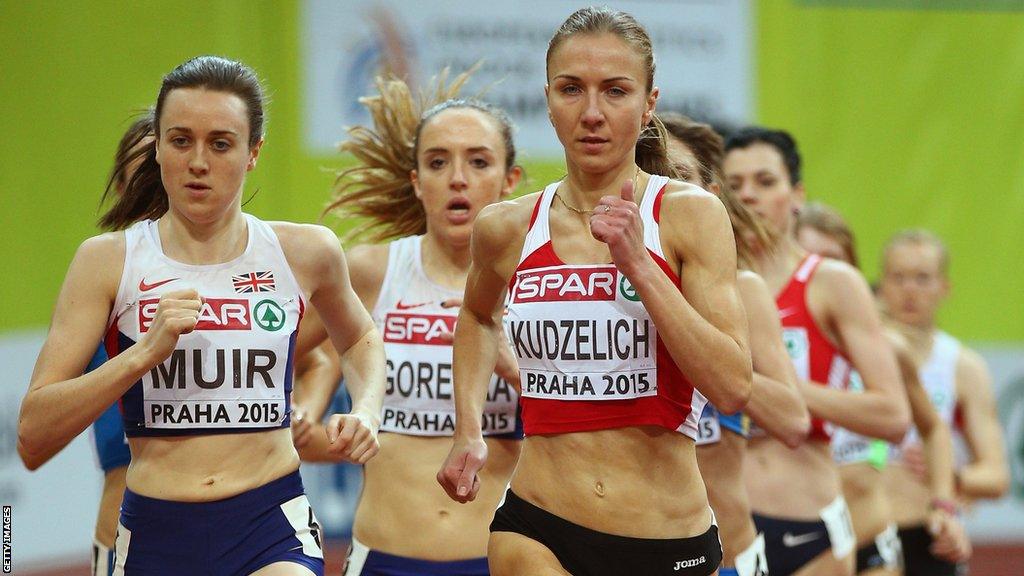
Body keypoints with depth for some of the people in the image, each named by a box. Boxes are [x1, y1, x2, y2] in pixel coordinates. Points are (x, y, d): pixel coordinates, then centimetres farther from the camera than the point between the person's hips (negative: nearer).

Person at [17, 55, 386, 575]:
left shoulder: (302, 253, 5)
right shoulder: (108, 261, 0)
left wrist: (365, 413, 10)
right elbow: (33, 437, -8)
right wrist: (146, 351, -18)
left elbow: (359, 339, 30)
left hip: (272, 531, -1)